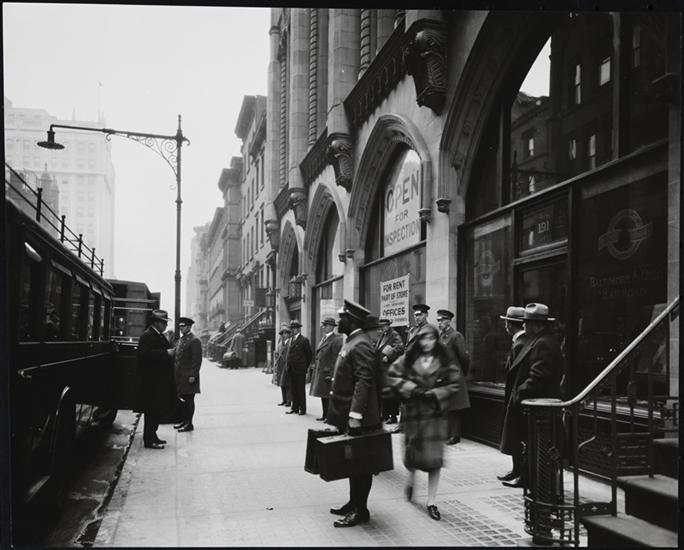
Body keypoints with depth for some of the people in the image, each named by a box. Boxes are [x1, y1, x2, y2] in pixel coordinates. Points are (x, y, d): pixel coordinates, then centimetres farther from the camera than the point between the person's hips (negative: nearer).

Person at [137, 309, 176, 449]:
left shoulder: (159, 336, 18)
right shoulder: (147, 336, -13)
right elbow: (145, 354, -26)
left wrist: (170, 352, 4)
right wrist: (166, 353, -25)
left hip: (160, 380, 10)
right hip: (151, 381, -10)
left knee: (158, 410, 13)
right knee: (152, 411, -6)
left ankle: (152, 436, 23)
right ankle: (149, 440, 0)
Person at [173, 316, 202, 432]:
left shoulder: (194, 341, -11)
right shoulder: (180, 340, 16)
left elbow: (197, 360, -16)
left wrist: (193, 375, -19)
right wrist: (175, 373, 13)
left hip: (188, 376, -8)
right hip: (180, 376, 8)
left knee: (189, 400, -2)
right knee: (183, 399, 15)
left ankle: (189, 424, 3)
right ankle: (184, 421, 25)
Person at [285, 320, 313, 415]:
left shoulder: (304, 340, -9)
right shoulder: (291, 339, 14)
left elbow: (310, 355, -5)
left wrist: (305, 366, 1)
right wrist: (289, 366, 13)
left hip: (300, 370, -7)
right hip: (291, 370, 7)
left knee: (301, 390, 0)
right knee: (293, 390, 11)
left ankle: (302, 409, 8)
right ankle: (295, 408, 18)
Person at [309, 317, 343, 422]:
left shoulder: (336, 340, -15)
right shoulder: (323, 338, 13)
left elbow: (336, 359, -18)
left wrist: (331, 375, -20)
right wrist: (315, 367, 15)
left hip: (328, 373, -9)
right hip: (319, 372, 9)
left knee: (328, 396, -3)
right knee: (323, 395, 16)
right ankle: (325, 415, 26)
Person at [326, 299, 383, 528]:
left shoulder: (361, 346, -18)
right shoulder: (351, 342, 14)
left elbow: (364, 382, -24)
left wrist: (355, 415, -26)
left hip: (359, 419, -10)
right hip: (348, 416, 10)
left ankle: (360, 510, 9)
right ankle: (354, 503, 27)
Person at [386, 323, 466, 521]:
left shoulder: (445, 361, 0)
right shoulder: (408, 359, -1)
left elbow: (455, 384, -1)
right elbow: (392, 376, -1)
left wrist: (435, 393, -11)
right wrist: (411, 388, -12)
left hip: (436, 412, 0)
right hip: (413, 410, 0)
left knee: (434, 458, -2)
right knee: (412, 451, 10)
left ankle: (431, 501, 9)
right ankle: (411, 480, 44)